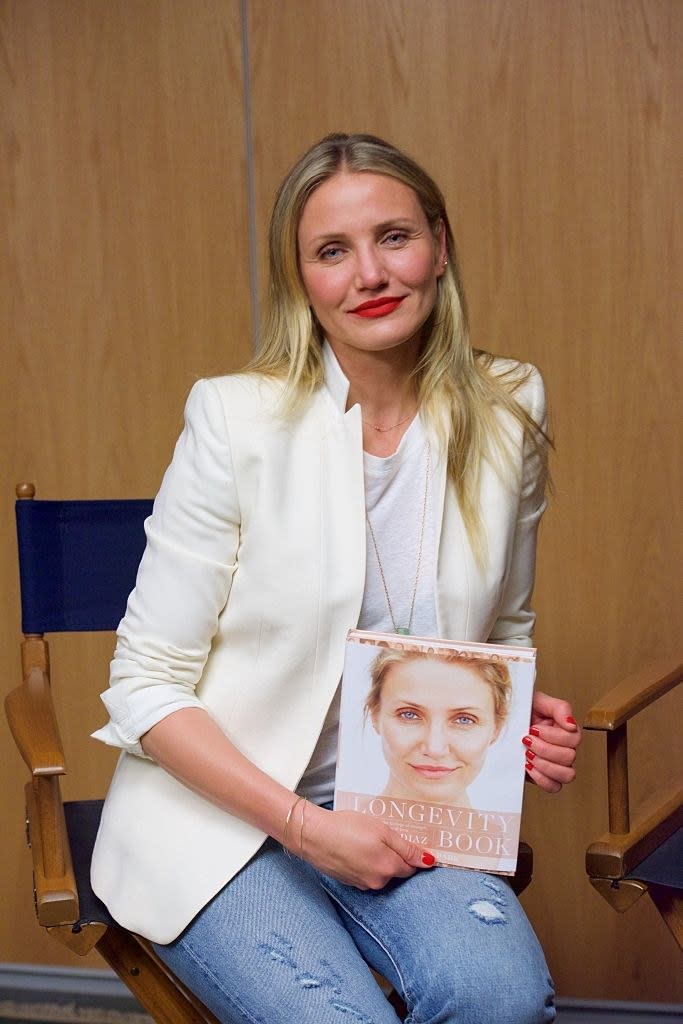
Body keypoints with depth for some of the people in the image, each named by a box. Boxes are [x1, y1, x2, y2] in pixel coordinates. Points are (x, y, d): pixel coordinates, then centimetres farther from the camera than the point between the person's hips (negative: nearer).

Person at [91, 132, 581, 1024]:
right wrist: (305, 825, -18)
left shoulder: (505, 417, -1)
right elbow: (145, 688, -10)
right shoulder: (238, 421, -13)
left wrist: (529, 723, -6)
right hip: (222, 812, -2)